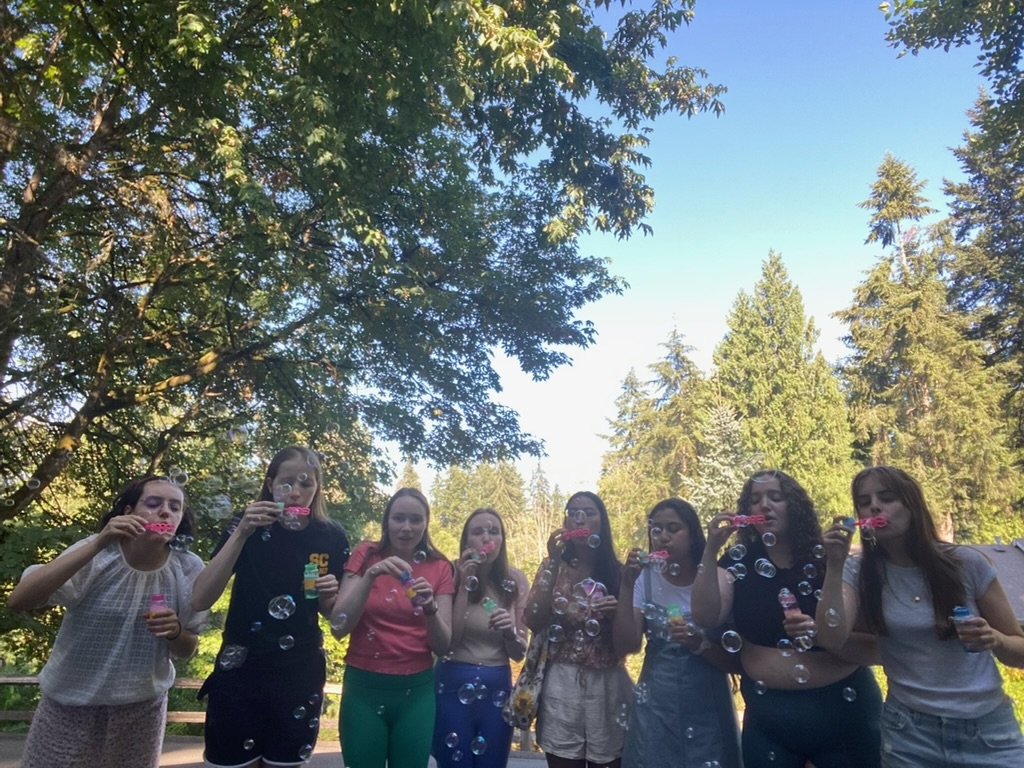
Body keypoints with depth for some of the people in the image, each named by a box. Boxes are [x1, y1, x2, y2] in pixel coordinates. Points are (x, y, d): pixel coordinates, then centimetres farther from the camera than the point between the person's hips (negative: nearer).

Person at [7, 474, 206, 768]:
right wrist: (97, 544, -34)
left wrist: (175, 630, -24)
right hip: (70, 702, -1)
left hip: (142, 708, 2)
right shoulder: (97, 555, -15)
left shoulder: (188, 569, -11)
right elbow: (18, 601, -27)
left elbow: (186, 650, -1)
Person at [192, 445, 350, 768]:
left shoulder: (332, 537, -6)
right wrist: (241, 533, -26)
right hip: (240, 672, -1)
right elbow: (200, 600, -18)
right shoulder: (247, 524, -8)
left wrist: (328, 595, -16)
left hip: (301, 675, 1)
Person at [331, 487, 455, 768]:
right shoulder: (366, 555, -4)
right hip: (363, 686, -1)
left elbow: (443, 646, -4)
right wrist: (370, 576, -25)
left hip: (417, 691, 1)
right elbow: (338, 627, -13)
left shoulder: (439, 568, -2)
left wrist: (430, 607, -23)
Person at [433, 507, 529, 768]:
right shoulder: (453, 576, -6)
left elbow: (519, 653, 2)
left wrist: (510, 631, -20)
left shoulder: (515, 580, -1)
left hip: (497, 688, 2)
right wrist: (464, 586, -19)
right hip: (453, 685, -2)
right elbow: (447, 642, -14)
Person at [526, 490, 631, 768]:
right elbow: (533, 622, -10)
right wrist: (554, 564, -14)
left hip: (608, 684, 1)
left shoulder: (617, 571, 3)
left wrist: (618, 613, -17)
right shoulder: (554, 566, 4)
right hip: (561, 684, 0)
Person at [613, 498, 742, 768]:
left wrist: (699, 643, -24)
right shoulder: (645, 578, -3)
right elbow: (626, 645, -11)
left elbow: (737, 662, -6)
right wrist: (627, 585, -20)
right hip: (655, 709, 1)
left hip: (708, 711, -1)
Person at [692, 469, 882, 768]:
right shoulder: (738, 561, -2)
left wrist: (822, 634, -26)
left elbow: (872, 648, -7)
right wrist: (711, 550, -22)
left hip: (843, 709, -1)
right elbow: (706, 617, -14)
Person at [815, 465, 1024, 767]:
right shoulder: (858, 572, -4)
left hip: (989, 729, 0)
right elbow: (831, 638, -17)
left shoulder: (967, 563, -7)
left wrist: (995, 640, -19)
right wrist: (835, 565, -22)